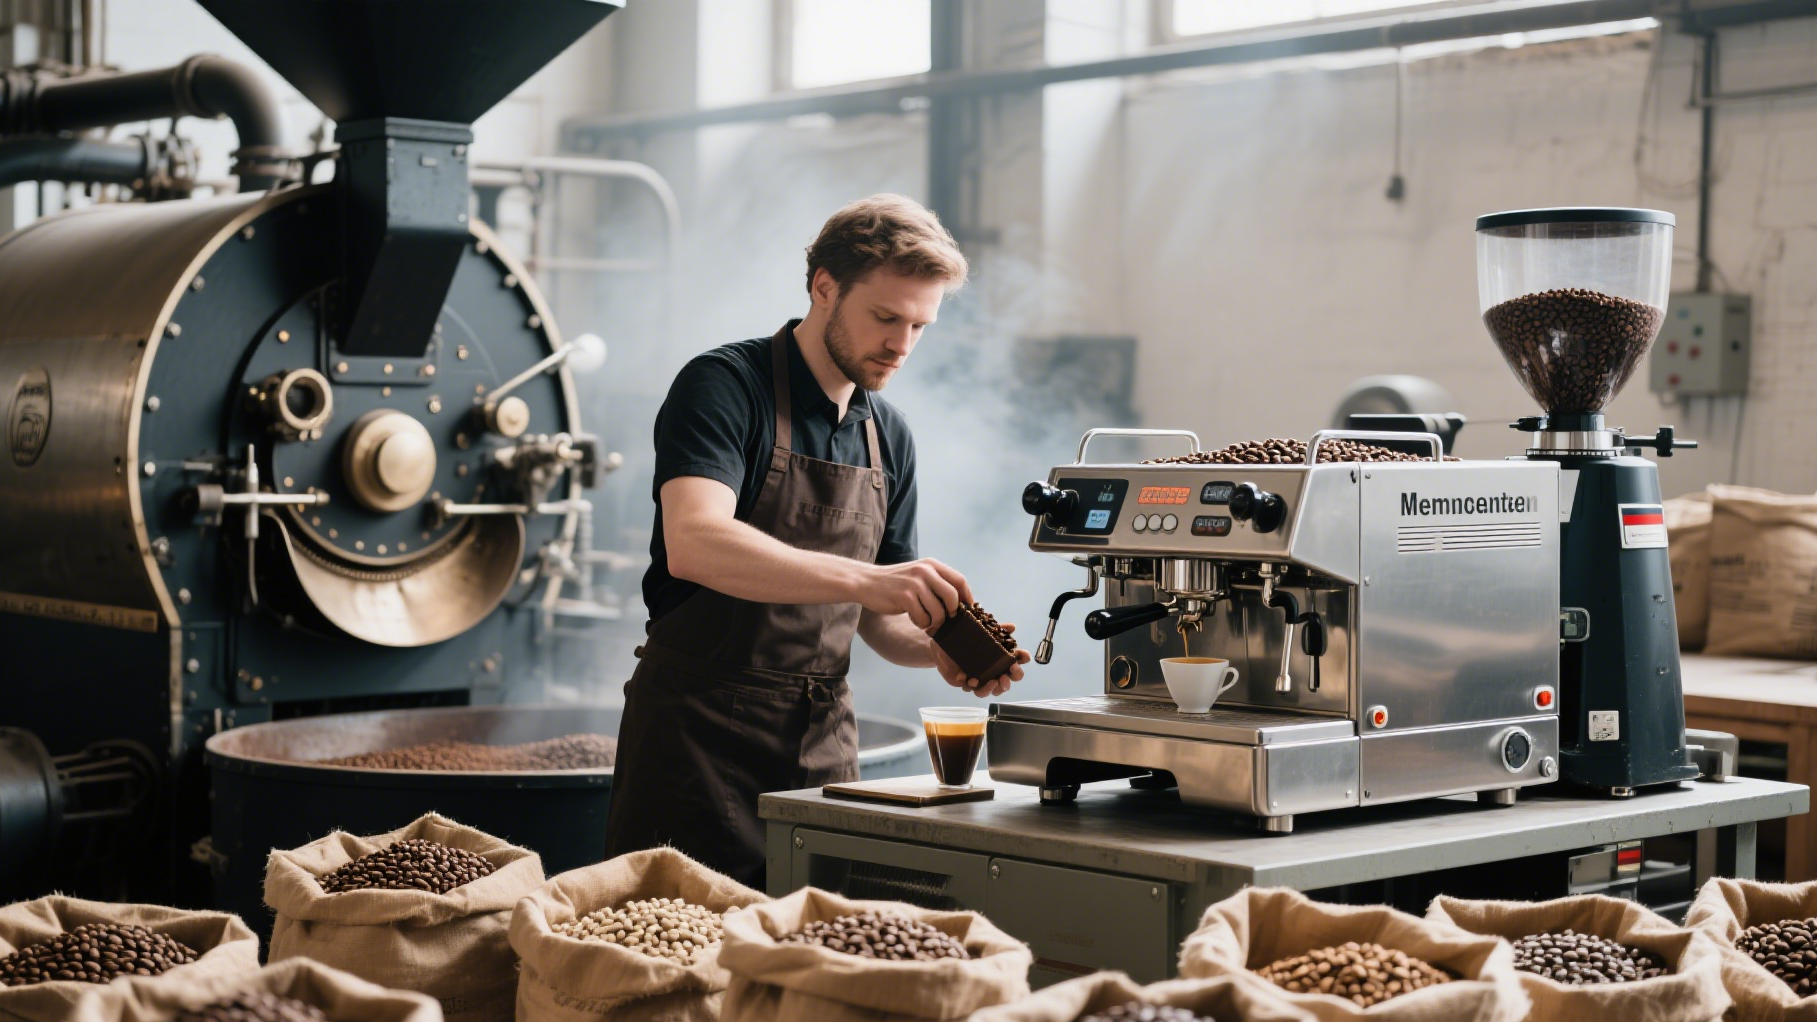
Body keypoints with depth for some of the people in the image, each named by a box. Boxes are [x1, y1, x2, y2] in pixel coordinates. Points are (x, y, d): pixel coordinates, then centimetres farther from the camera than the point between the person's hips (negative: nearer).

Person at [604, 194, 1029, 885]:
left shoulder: (889, 437, 13)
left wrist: (940, 648, -6)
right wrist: (864, 580, -34)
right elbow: (693, 543, -26)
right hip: (700, 732, -6)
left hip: (822, 741, 6)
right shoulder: (725, 387, -8)